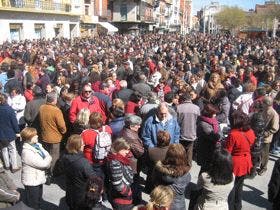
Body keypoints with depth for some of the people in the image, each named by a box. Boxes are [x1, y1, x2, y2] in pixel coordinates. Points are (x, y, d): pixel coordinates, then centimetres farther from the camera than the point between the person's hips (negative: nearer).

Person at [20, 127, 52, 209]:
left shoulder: (37, 145, 0)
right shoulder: (27, 152, -27)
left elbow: (47, 155, -1)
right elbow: (42, 163, -27)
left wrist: (46, 162, -20)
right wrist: (48, 158, -9)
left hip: (39, 178, 8)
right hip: (31, 181, -8)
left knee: (38, 201, 27)